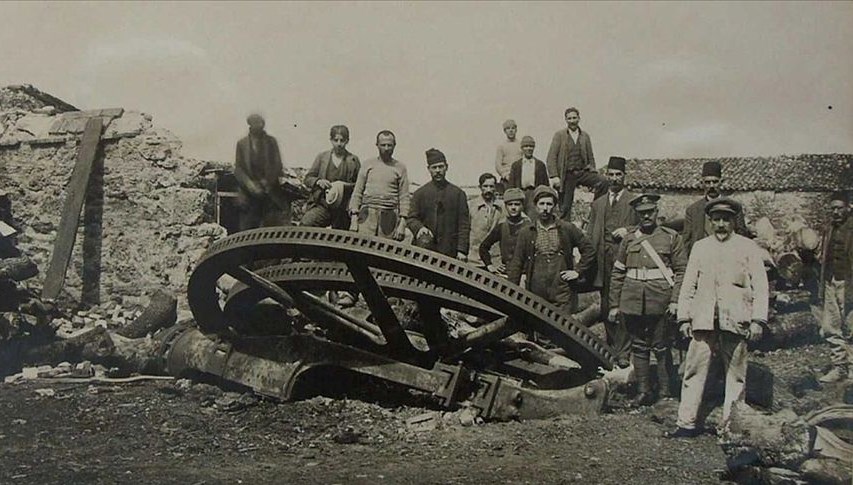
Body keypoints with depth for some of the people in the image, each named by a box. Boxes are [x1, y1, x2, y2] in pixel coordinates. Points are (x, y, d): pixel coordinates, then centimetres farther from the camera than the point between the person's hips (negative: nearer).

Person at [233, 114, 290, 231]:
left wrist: (266, 182, -7)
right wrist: (250, 185, -10)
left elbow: (278, 166, 5)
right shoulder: (242, 143, 8)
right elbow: (238, 169, 4)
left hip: (269, 191, 0)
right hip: (249, 194, 0)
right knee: (246, 229, -4)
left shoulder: (271, 141, 8)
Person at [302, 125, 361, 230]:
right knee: (306, 223, -26)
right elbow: (307, 178, 13)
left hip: (343, 209, -1)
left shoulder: (353, 161, 7)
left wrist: (345, 186, -12)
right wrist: (318, 181, -8)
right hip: (322, 204, 1)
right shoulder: (322, 156, 12)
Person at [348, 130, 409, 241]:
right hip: (367, 215, 0)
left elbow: (404, 197, 7)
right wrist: (354, 217, 1)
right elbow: (357, 192, 11)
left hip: (389, 217, 0)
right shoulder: (368, 164, 13)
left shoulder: (400, 167, 10)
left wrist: (402, 222, -2)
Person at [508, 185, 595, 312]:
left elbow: (589, 250, 12)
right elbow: (516, 264, 7)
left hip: (563, 293, -1)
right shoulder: (526, 233, 7)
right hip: (536, 294, 1)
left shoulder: (568, 229, 5)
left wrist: (578, 271, 2)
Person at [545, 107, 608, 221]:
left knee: (603, 181, -23)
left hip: (582, 172, 3)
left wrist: (593, 175, 5)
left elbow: (590, 158, 17)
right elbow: (551, 158, -4)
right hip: (566, 175, -2)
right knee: (565, 207, -2)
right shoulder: (559, 135, 2)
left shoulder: (585, 136, 12)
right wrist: (554, 176, -14)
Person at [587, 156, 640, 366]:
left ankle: (622, 352, -5)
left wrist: (628, 230, -12)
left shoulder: (635, 201, 8)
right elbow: (589, 235, 17)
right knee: (606, 307, 7)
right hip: (603, 260, 4)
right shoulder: (597, 204, 19)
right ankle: (611, 347, 17)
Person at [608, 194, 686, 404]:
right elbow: (617, 274, 11)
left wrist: (675, 301, -8)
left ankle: (665, 392, 16)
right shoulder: (629, 239, 10)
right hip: (633, 302, 3)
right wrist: (614, 305, 8)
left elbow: (681, 271, 2)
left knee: (661, 347, 3)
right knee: (638, 347, 7)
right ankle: (644, 390, 16)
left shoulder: (672, 237, 4)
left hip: (660, 302, -3)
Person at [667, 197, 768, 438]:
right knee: (694, 371, 0)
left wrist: (758, 320, -5)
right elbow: (688, 285, 14)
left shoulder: (748, 248, 6)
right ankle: (687, 423, 6)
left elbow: (760, 286, 3)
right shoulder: (699, 247, 14)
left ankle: (731, 425, 14)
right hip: (703, 320, 2)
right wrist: (684, 317, 7)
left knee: (735, 375, 4)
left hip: (736, 321, -2)